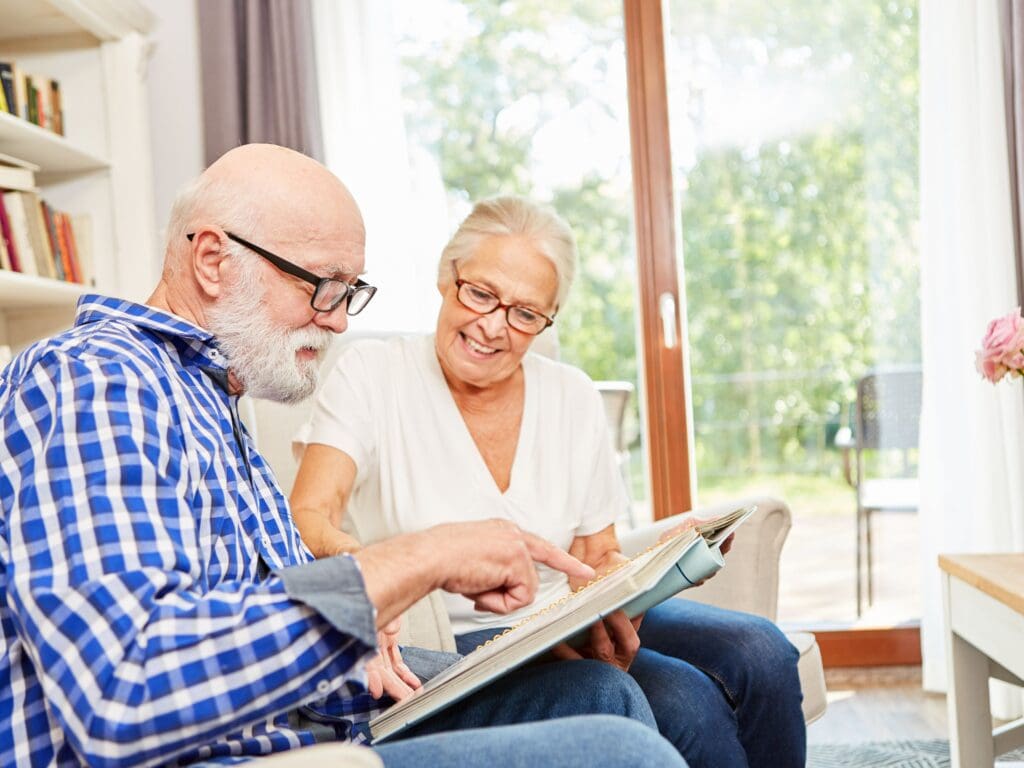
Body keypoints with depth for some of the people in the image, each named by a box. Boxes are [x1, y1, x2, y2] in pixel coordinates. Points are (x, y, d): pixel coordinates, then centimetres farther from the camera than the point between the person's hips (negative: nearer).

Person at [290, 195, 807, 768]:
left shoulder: (573, 398, 6)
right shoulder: (372, 374, -6)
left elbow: (600, 558, 11)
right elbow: (306, 521, -19)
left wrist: (616, 611, -15)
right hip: (449, 644, -5)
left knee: (761, 653, -18)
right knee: (685, 701, -26)